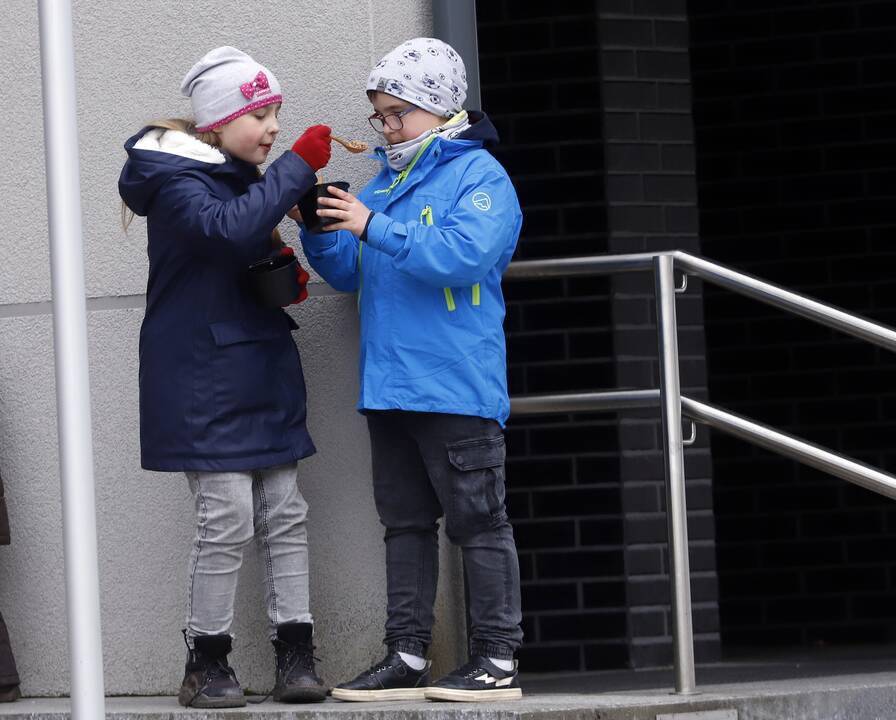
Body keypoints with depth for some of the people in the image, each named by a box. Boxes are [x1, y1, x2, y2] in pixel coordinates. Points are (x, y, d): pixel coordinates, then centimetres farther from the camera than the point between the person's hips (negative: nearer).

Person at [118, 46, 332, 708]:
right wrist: (299, 167, -28)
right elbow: (227, 230, -30)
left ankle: (295, 657, 6)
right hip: (203, 383, -8)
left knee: (285, 514, 4)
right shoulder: (177, 180, -11)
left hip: (260, 374, 8)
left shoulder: (240, 176, 15)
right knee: (228, 518, -10)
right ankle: (206, 665, 1)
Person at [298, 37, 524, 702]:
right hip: (390, 388, 8)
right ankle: (407, 658, 13)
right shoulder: (386, 183, 18)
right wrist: (319, 227, 3)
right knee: (406, 523, 10)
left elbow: (465, 253, -22)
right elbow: (350, 272, 22)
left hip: (456, 390, -8)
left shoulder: (478, 175, -5)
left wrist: (374, 228, -23)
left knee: (478, 522, -4)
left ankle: (497, 660, -2)